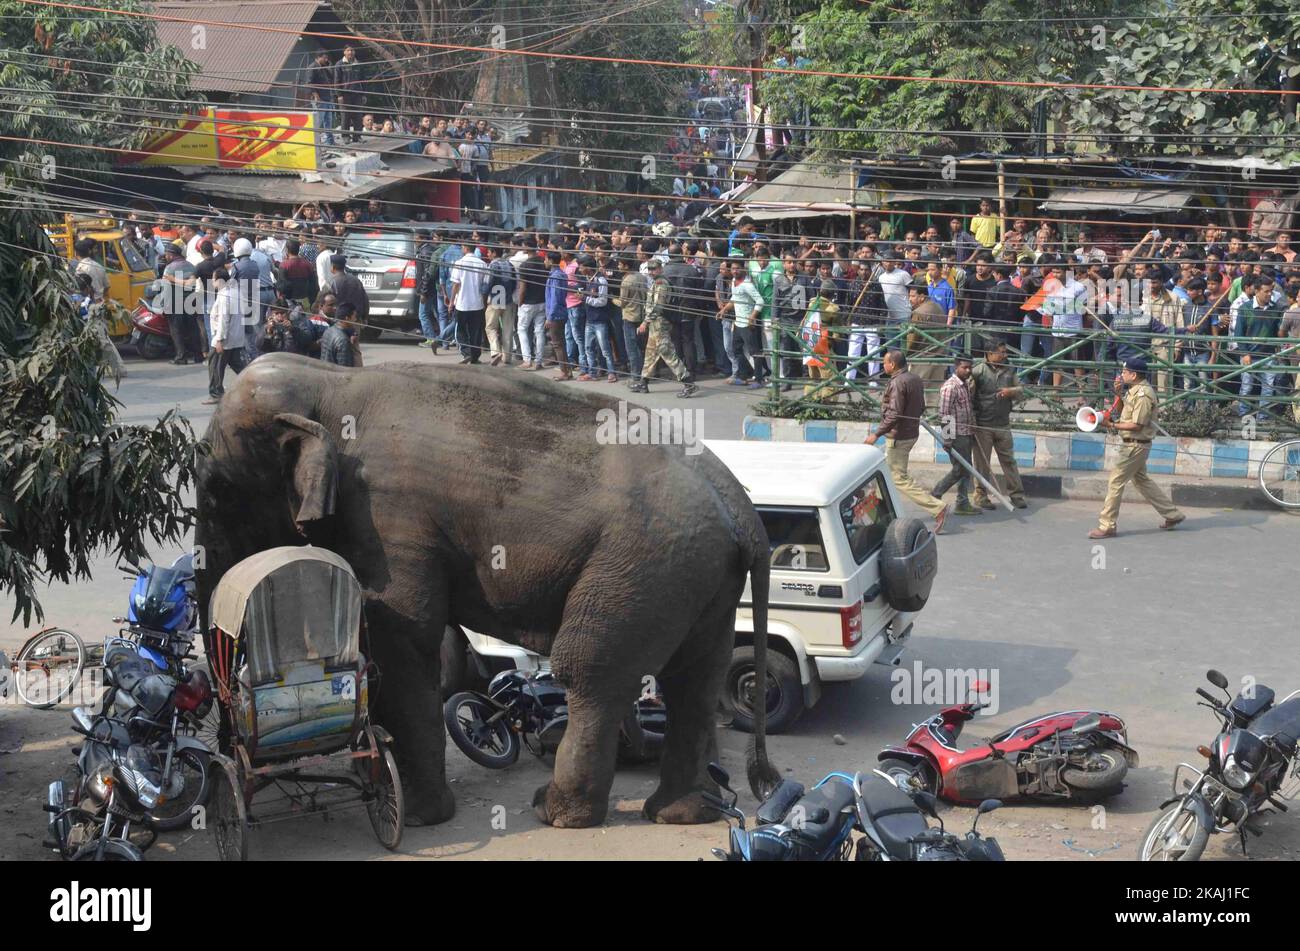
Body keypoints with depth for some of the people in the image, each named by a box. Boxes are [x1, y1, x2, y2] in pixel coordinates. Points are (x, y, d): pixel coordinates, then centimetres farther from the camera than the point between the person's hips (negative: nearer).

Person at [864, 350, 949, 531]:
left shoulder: (897, 383, -21)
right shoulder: (915, 379, 8)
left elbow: (894, 414, -26)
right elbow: (921, 408, 15)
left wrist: (876, 434, -22)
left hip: (898, 437, -10)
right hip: (912, 433, 10)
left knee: (900, 478, -6)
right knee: (888, 472, 19)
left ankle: (937, 508, -11)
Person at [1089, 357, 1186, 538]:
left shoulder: (1143, 395, -21)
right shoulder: (1134, 389, 9)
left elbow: (1137, 425, -23)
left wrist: (1113, 426, -22)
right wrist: (1118, 391, 7)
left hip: (1136, 445, -11)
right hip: (1134, 444, 11)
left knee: (1116, 482, -8)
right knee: (1141, 480, 20)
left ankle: (1106, 527, -4)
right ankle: (1173, 515, 28)